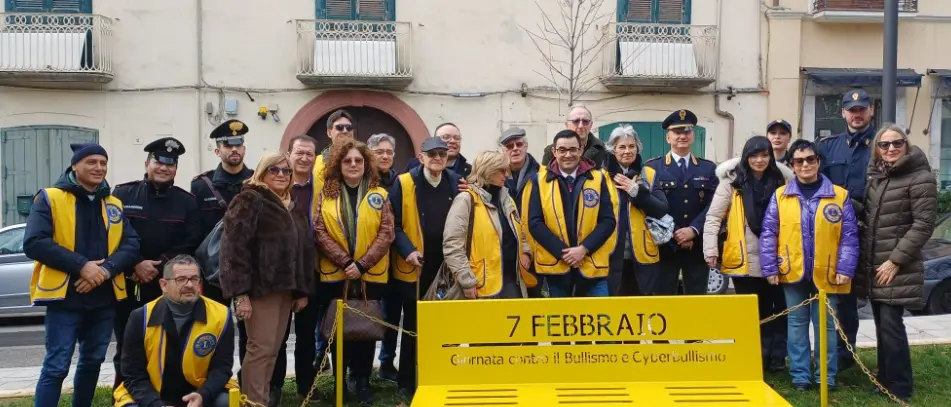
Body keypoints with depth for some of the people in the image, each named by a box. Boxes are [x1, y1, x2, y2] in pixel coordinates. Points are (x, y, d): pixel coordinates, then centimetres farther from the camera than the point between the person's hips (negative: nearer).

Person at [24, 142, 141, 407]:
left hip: (105, 298, 5)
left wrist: (107, 268, -15)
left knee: (92, 362, 16)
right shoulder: (50, 198, -3)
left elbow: (131, 244, 4)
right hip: (65, 297, -5)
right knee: (56, 366, -5)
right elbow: (34, 243, -13)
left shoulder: (114, 204, 10)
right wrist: (81, 265, -19)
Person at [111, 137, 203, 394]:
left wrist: (159, 266, -12)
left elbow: (191, 243, -2)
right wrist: (136, 265, -15)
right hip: (128, 286, 0)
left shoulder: (187, 201, 7)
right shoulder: (123, 194, 4)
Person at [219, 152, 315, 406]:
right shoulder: (250, 200, -5)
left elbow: (303, 249, 20)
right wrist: (240, 292, -21)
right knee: (261, 348, -6)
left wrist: (302, 290, 13)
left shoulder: (291, 207, 19)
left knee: (272, 349, 10)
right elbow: (234, 246, -15)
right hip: (260, 287, -7)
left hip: (284, 287, 7)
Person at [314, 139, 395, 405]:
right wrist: (345, 262, -14)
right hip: (335, 275, 0)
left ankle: (362, 382, 18)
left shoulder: (379, 195, 2)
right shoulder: (326, 194, 3)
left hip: (371, 276, 0)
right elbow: (320, 233, -4)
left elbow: (386, 233, -4)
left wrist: (362, 264, -14)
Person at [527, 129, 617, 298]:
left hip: (592, 266, 0)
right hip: (555, 265, 0)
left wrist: (584, 249, -14)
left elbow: (609, 221, -2)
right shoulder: (540, 180, 1)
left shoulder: (599, 178, 2)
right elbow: (535, 223, -5)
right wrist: (561, 251, -14)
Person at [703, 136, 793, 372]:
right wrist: (711, 249, -13)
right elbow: (713, 217, -4)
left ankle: (776, 357, 18)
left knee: (778, 308, 7)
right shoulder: (732, 182, -3)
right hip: (743, 260, -2)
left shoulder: (783, 181, 5)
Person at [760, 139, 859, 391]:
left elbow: (849, 236, -1)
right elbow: (768, 234, 0)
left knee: (825, 325, 9)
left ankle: (826, 377, 21)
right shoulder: (780, 195, 0)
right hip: (793, 273, 1)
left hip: (826, 274, -1)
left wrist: (845, 269, -8)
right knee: (796, 324, 10)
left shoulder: (840, 196, -1)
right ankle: (800, 376, 20)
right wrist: (770, 268, -5)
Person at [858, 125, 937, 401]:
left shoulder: (920, 178, -9)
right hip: (872, 265, 6)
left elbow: (923, 225, -13)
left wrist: (896, 260, -16)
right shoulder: (875, 175, 11)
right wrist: (862, 257, 11)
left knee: (890, 324, -8)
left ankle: (899, 389, 3)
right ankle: (884, 380, 21)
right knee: (881, 325, 11)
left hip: (896, 267, -6)